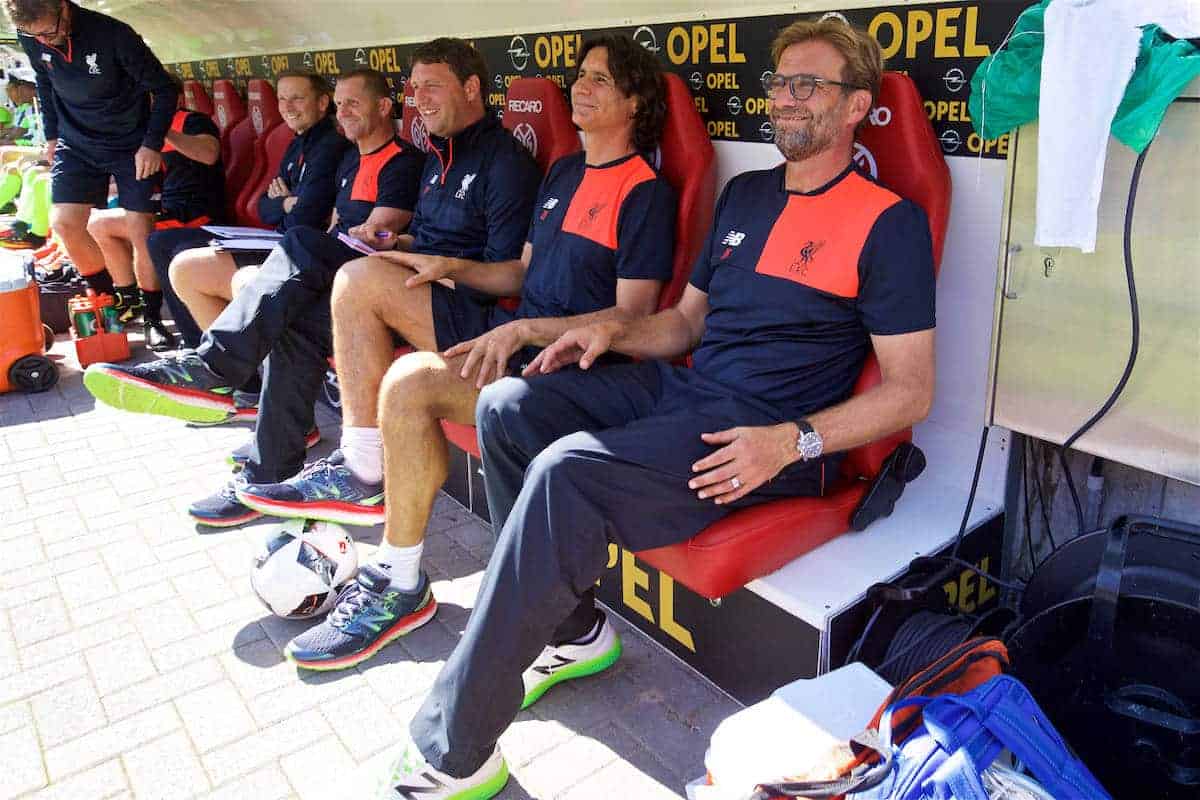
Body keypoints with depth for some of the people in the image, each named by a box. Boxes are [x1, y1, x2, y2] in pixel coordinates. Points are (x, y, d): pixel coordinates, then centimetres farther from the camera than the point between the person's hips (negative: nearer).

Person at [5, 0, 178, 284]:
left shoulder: (114, 34, -22)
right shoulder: (30, 37, -7)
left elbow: (164, 89, -13)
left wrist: (152, 144, -18)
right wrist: (51, 135, 13)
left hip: (132, 144, -4)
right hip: (76, 143, 4)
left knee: (142, 234, -9)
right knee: (63, 224, -9)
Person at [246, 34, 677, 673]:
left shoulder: (646, 192, -6)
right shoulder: (565, 171, 20)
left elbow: (633, 315, -14)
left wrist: (525, 330, -22)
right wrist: (452, 267, 8)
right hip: (512, 330, 9)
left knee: (410, 380, -33)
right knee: (361, 278, 0)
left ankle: (399, 586, -15)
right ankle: (362, 473, -2)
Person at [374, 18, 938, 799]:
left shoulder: (889, 222, -4)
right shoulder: (745, 193, 18)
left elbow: (911, 389, -8)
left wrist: (793, 441, -21)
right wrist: (613, 330, 4)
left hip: (769, 432, -8)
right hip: (680, 386, 8)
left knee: (567, 471, -30)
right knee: (507, 406, -7)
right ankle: (570, 629, 5)